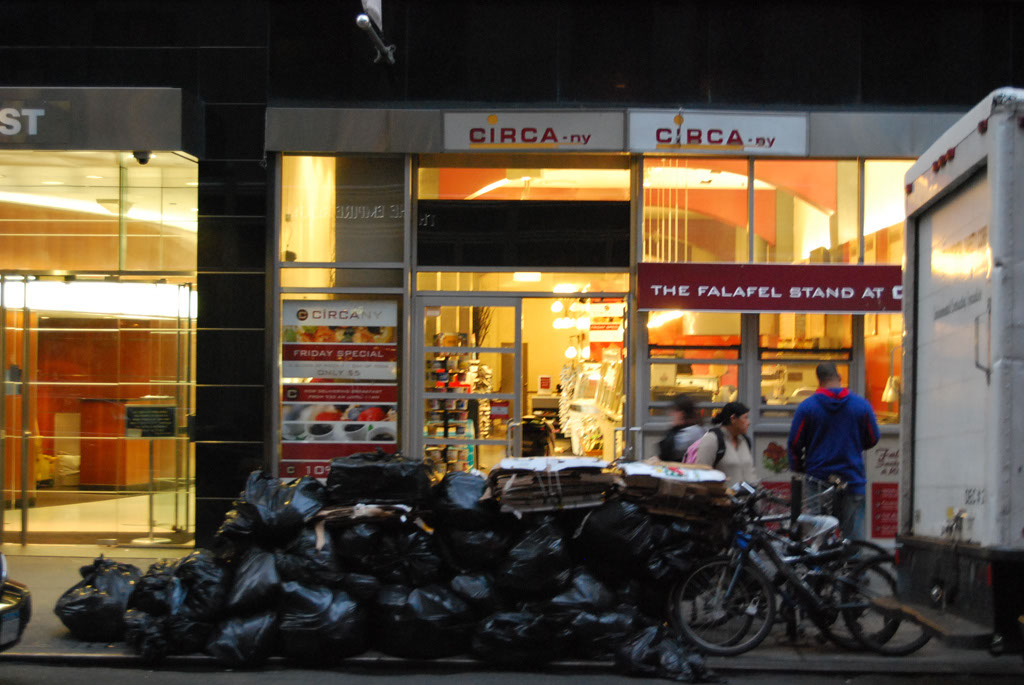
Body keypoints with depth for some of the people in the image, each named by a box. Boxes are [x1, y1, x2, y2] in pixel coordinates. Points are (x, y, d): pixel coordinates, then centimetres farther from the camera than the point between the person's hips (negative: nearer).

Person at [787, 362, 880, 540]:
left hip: (818, 480, -1)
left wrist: (798, 469, 15)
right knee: (854, 537, 3)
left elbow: (794, 443, 0)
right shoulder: (861, 405, 0)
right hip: (852, 479, 1)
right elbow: (872, 439, 10)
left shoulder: (806, 406, -3)